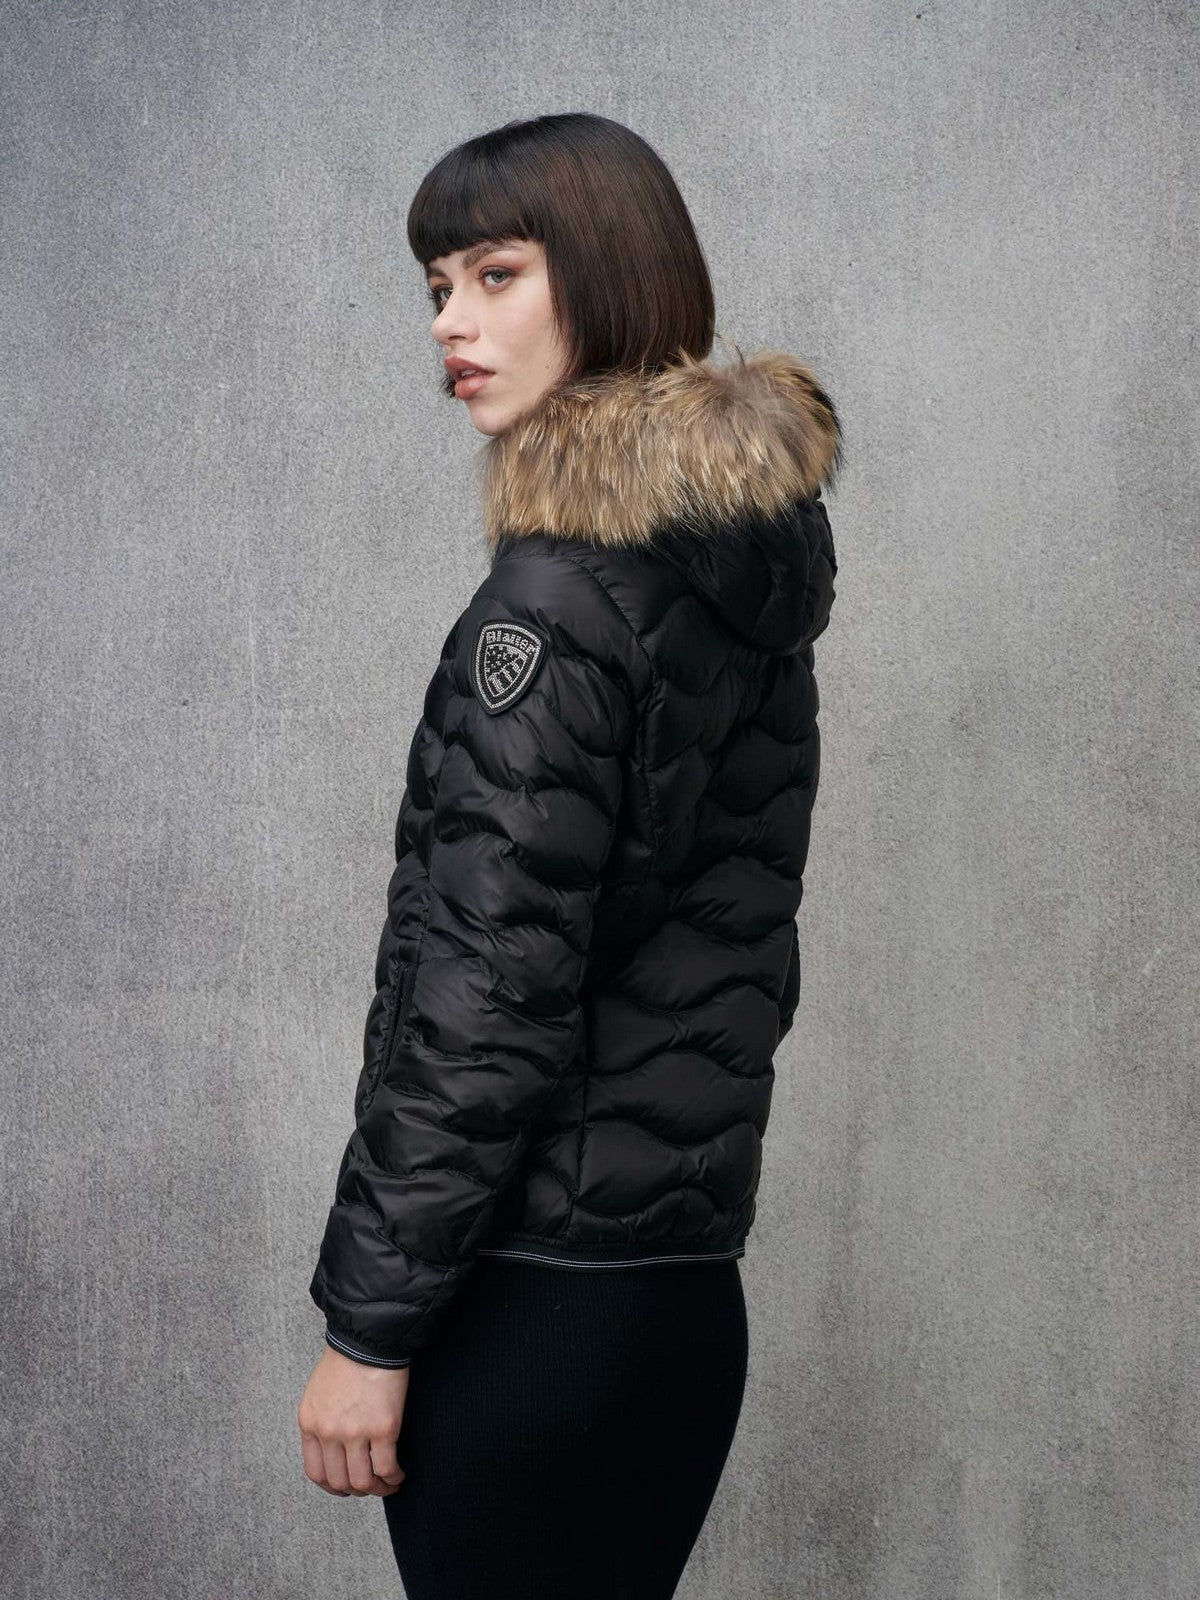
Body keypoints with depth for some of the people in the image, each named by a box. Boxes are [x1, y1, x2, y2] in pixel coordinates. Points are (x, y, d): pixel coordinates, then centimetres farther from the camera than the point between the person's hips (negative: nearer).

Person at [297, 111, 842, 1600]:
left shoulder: (560, 596, -16)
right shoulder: (754, 565, 10)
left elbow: (490, 994, -19)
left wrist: (367, 1323, -14)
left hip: (533, 1295, -8)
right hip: (689, 1289, 8)